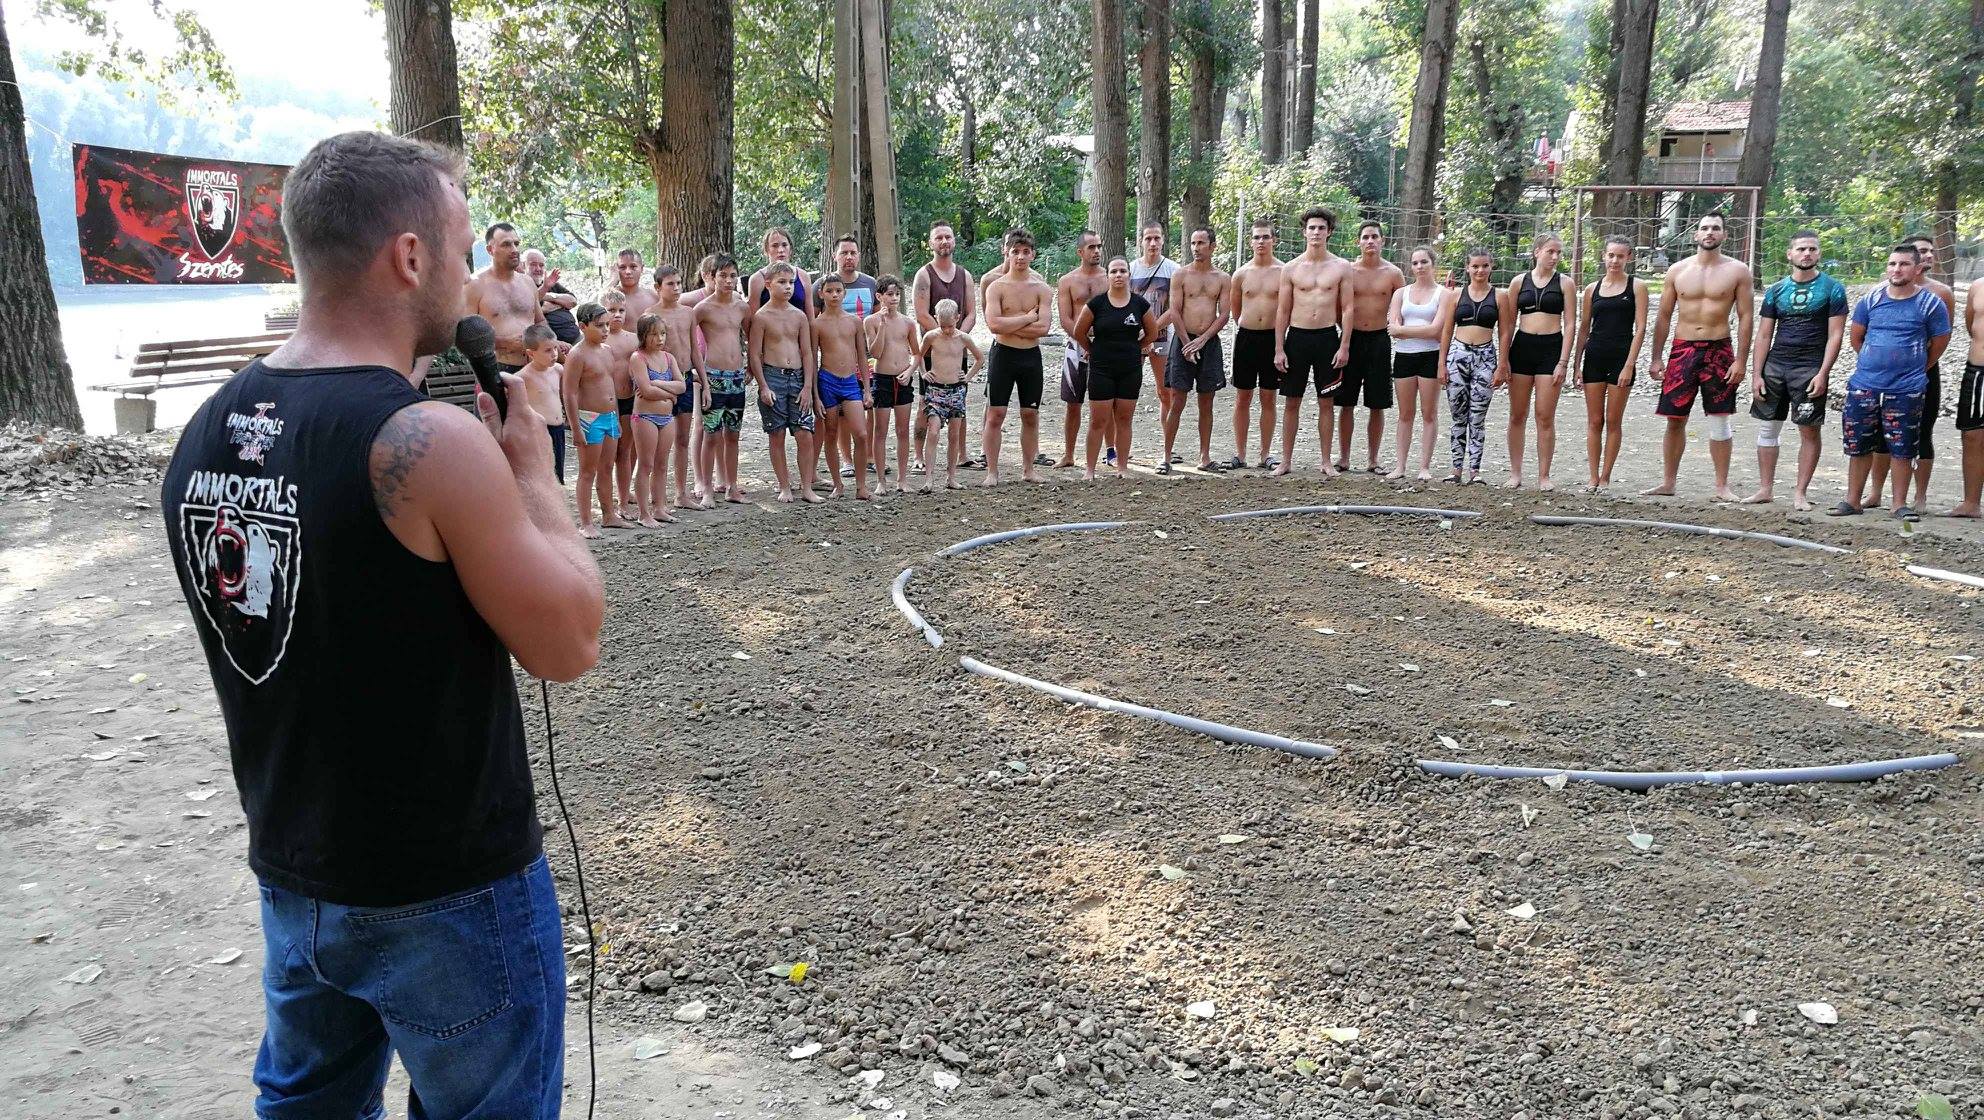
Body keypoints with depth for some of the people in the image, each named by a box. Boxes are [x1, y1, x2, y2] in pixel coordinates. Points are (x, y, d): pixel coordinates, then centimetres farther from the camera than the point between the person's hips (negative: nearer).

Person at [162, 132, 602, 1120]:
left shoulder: (206, 429, -1)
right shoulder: (430, 441, -25)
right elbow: (568, 645, -17)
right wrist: (529, 464, -7)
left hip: (291, 870, 7)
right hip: (448, 891, -7)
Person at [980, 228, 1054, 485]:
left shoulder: (1042, 289, 3)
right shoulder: (996, 287, -1)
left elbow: (1042, 328, -11)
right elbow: (993, 324, -17)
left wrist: (1008, 325, -12)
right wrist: (1027, 318, -11)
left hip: (1031, 356, 2)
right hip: (1003, 354, -2)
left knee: (1030, 415, 8)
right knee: (995, 414, -1)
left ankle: (1029, 469, 19)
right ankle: (992, 471, 6)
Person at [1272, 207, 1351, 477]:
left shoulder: (1340, 267, 3)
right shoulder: (1291, 268, 4)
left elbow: (1347, 309, 3)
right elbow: (1282, 311, 4)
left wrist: (1345, 346, -5)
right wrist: (1278, 349, -1)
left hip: (1328, 337, 0)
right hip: (1297, 336, 0)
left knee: (1325, 403, 6)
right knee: (1291, 402, 4)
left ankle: (1326, 461, 13)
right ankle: (1286, 460, 12)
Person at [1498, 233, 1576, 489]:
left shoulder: (1564, 283, 3)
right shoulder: (1519, 282, 7)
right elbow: (1509, 323, 7)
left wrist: (1563, 362, -8)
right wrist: (1504, 359, 0)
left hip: (1551, 348, -2)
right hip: (1522, 347, 2)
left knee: (1545, 417, -3)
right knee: (1517, 415, 5)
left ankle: (1543, 476, 4)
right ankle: (1515, 473, 14)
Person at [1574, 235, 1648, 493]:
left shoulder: (1636, 286, 1)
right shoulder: (1592, 289, 9)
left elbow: (1640, 328, -5)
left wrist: (1629, 365, -12)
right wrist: (1577, 364, 7)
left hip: (1622, 356, -3)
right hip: (1594, 356, 3)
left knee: (1613, 421, 2)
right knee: (1594, 421, 3)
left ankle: (1605, 477, 8)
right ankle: (1593, 477, 9)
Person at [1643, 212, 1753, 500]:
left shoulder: (1737, 271, 1)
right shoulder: (1678, 270, 6)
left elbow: (1745, 317, 0)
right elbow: (1664, 316, 9)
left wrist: (1740, 360, -8)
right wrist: (1656, 358, 3)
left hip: (1719, 350, -1)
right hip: (1683, 349, 2)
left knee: (1719, 422, 1)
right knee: (1675, 420, 4)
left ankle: (1722, 486, 8)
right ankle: (1667, 483, 12)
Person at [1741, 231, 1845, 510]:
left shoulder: (1832, 289, 0)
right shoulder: (1776, 291, 9)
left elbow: (1835, 335, -5)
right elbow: (1764, 336, 9)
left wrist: (1823, 373, -14)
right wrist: (1756, 374, 1)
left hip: (1810, 369, -4)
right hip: (1775, 365, 4)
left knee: (1810, 431, 0)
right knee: (1767, 428, 6)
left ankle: (1800, 493, 6)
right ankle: (1766, 488, 14)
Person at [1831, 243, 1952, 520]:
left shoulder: (1931, 304, -3)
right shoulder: (1871, 300, 3)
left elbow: (1939, 343, 7)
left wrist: (1916, 369, 12)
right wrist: (1875, 362, 14)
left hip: (1907, 390, -2)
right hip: (1864, 386, 2)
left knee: (1901, 449, 2)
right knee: (1858, 445, 7)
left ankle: (1900, 504, 13)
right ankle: (1852, 500, 17)